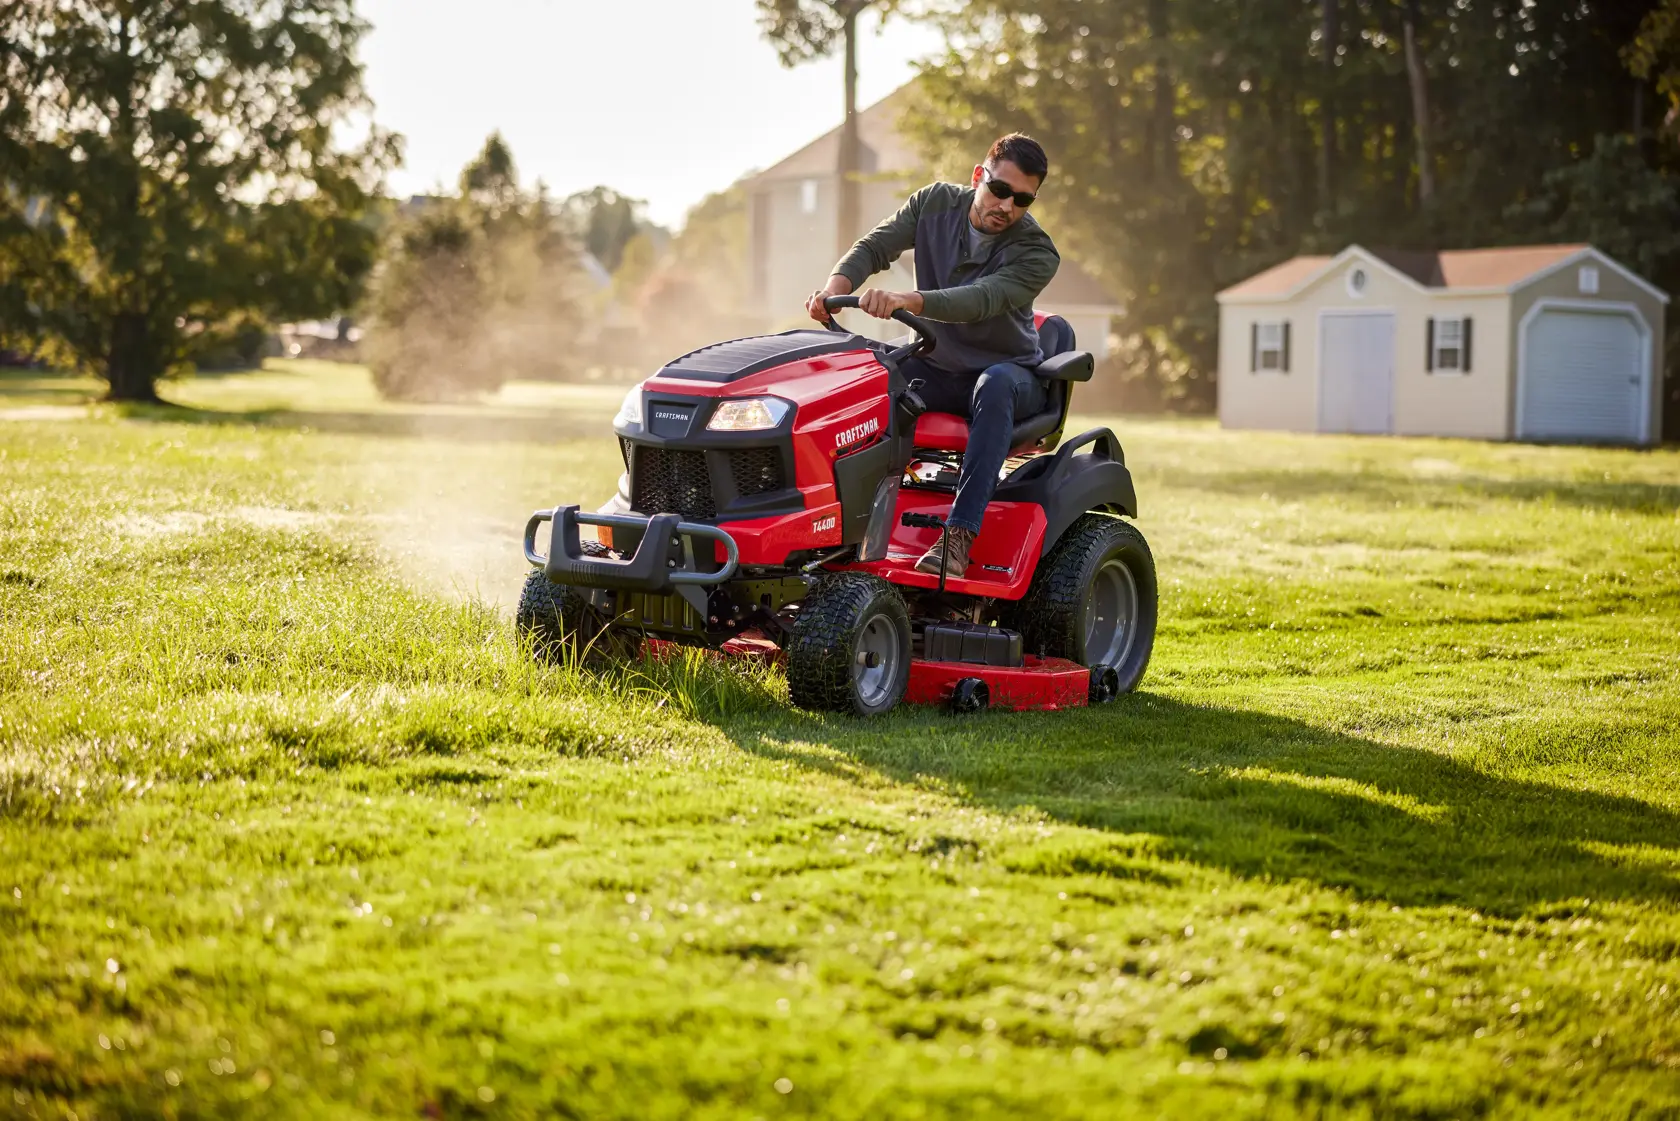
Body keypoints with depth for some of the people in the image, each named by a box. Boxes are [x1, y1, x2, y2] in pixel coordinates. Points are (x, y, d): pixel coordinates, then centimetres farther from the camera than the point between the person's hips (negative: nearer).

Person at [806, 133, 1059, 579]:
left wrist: (909, 300, -53)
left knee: (995, 385, -39)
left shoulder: (1036, 254, -18)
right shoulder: (936, 203, -4)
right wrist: (835, 288, -34)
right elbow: (874, 247, -11)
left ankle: (960, 532, -42)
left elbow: (981, 300, -35)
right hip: (936, 367, 4)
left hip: (1008, 372, -4)